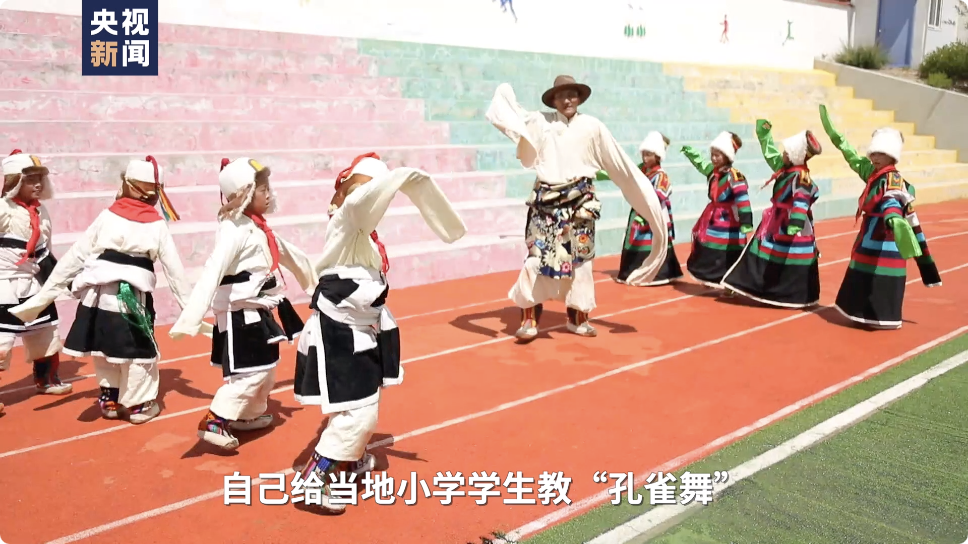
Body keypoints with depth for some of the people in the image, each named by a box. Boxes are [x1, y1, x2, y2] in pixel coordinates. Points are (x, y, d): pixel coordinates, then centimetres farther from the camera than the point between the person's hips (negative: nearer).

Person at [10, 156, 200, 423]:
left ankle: (110, 399, 32)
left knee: (105, 350, 19)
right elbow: (173, 268, 1)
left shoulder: (106, 216, 1)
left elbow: (76, 256, 2)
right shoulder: (158, 225, -2)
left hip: (98, 295, 2)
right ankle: (139, 404, 20)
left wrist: (46, 292, 9)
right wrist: (188, 303, 10)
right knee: (139, 351, 12)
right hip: (133, 297, -2)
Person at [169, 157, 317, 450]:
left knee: (267, 367, 20)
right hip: (240, 313, -10)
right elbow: (212, 273, -30)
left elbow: (286, 252, 28)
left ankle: (249, 414, 37)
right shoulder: (235, 230, -20)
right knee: (251, 371, -10)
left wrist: (309, 274, 44)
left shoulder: (258, 227, 9)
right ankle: (213, 423, -1)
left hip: (259, 310, 10)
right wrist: (190, 319, -37)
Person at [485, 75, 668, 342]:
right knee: (537, 257, -3)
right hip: (547, 200, -1)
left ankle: (578, 316, 22)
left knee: (580, 259, 7)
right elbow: (504, 115, 1)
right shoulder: (540, 122, 4)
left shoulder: (592, 126, 4)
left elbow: (619, 162, 5)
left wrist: (642, 194, 5)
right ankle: (529, 318, 8)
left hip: (580, 201, 1)